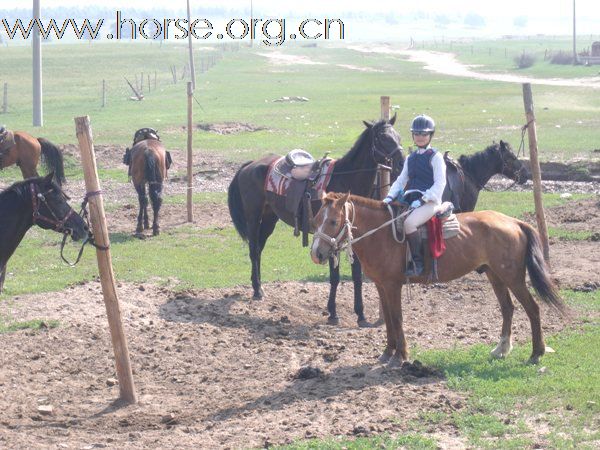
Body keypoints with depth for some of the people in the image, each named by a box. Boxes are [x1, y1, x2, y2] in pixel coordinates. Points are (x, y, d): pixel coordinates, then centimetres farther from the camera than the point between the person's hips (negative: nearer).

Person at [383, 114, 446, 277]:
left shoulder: (435, 157, -2)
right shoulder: (411, 158, 19)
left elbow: (440, 183, -10)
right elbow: (401, 180, 20)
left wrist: (422, 200, -18)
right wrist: (390, 196, 2)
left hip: (429, 201, -8)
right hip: (409, 199, 8)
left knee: (409, 222, -33)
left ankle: (418, 262, -23)